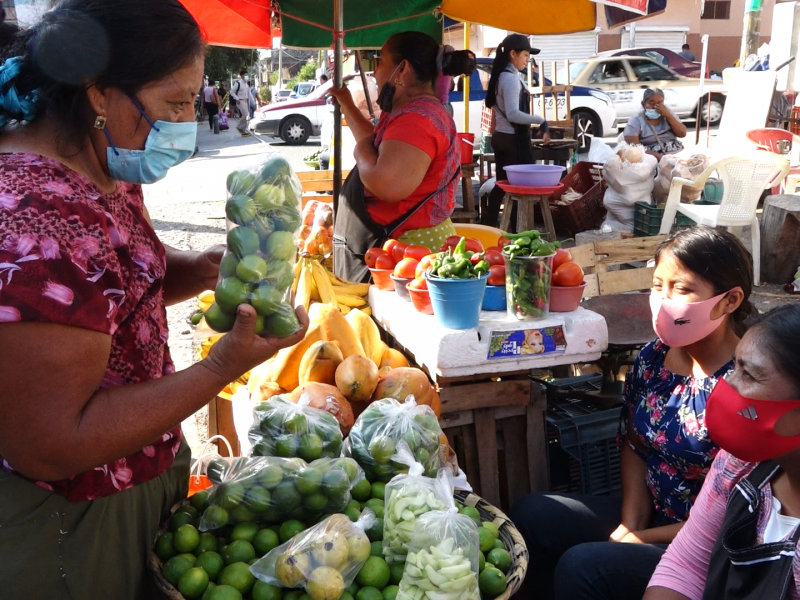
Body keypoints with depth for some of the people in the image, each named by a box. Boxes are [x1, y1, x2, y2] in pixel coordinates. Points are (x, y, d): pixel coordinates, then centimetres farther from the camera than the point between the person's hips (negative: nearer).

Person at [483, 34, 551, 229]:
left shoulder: (502, 76, 12)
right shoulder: (511, 78, -16)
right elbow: (513, 115, -23)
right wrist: (541, 121, -20)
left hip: (500, 136, 9)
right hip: (513, 139, -9)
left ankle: (489, 225, 19)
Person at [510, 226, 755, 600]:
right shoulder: (653, 358, -3)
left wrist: (641, 539, -14)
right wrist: (631, 522, -5)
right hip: (650, 515, 7)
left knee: (583, 567, -24)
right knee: (530, 518, 1)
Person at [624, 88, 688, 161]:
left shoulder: (667, 113, 14)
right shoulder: (636, 121, 1)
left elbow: (682, 133, 5)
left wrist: (668, 115, -5)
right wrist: (659, 156, -21)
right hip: (652, 159, -3)